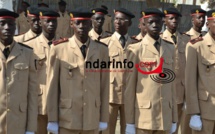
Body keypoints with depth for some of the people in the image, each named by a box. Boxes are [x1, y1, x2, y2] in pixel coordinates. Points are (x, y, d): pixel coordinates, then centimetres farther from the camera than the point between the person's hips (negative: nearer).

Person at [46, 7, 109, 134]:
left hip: (92, 121, 2)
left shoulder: (102, 50, 2)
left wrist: (104, 118, 5)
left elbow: (104, 86, 4)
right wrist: (52, 120, -3)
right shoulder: (59, 48, -5)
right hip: (67, 120, -2)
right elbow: (53, 86, -3)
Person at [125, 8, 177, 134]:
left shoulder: (170, 48, 9)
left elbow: (172, 84, 10)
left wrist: (174, 118, 9)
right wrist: (130, 121, -6)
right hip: (143, 116, -4)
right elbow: (130, 87, -5)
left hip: (165, 116, 4)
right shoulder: (135, 50, -4)